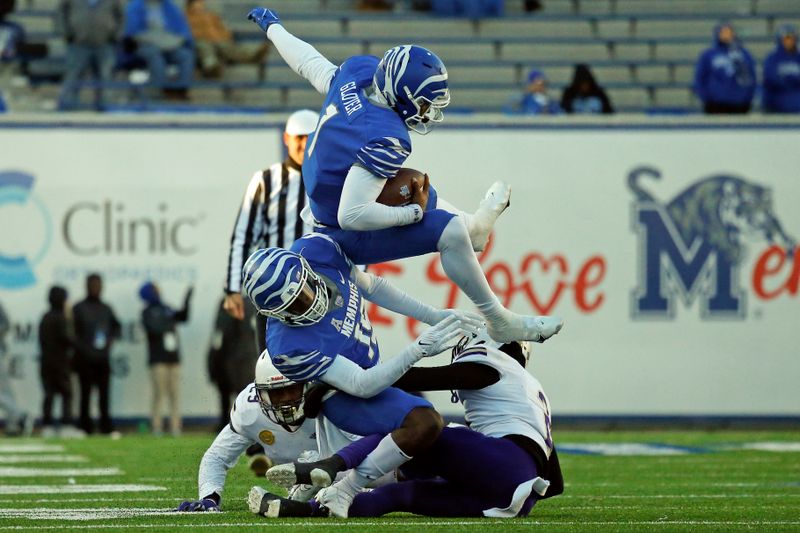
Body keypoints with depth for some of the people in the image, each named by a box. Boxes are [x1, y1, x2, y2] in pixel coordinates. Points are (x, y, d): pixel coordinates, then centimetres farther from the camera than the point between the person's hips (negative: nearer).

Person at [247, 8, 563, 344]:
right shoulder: (384, 142, -38)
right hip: (347, 236, -9)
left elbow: (307, 60, 4)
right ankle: (501, 323, 1)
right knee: (449, 231, -14)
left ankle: (473, 226, 59)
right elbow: (353, 216, -40)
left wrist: (271, 25, 24)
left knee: (419, 189, 29)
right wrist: (413, 213, -25)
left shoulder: (357, 73, -16)